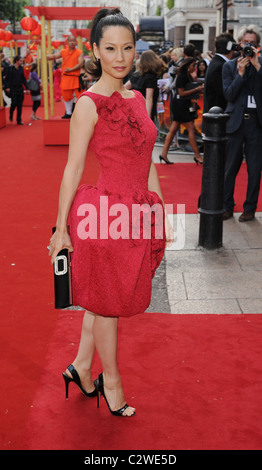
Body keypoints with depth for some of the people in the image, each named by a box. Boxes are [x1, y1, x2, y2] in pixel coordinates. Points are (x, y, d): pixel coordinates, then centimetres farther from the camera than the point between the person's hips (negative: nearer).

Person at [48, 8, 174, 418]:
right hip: (105, 212, -7)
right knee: (108, 302, 10)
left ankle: (80, 367, 36)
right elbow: (73, 169, -11)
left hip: (137, 212, 7)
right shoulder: (89, 104, -12)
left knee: (105, 299, 18)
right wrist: (61, 228, -9)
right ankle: (111, 380, 30)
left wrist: (160, 211, 13)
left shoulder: (136, 99, 10)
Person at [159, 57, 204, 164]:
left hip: (185, 105, 9)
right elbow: (182, 93, -17)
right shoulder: (181, 76, -13)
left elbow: (190, 91, 21)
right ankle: (197, 155, -1)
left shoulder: (189, 76, 14)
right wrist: (196, 89, -16)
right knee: (191, 129, -7)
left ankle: (164, 154, 9)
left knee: (173, 130, 8)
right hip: (180, 105, -9)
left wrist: (199, 88, 5)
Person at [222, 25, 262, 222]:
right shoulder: (230, 66, 7)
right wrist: (241, 72, -10)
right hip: (235, 122, 0)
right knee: (230, 168, 4)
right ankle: (227, 206, 18)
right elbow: (229, 95, -3)